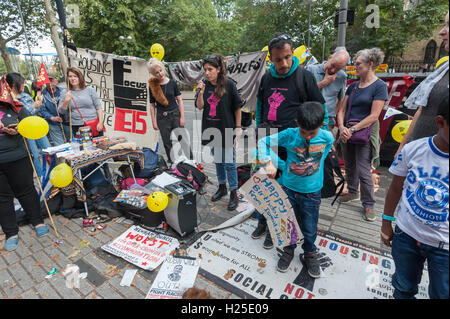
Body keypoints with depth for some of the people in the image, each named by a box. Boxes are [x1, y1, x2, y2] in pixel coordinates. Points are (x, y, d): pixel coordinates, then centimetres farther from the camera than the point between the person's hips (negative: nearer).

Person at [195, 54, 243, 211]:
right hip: (211, 130, 5)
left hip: (226, 130, -5)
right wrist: (201, 92, -18)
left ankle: (234, 193, 15)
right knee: (217, 160, 17)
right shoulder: (204, 85, 2)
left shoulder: (229, 84, -9)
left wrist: (238, 128, -6)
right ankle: (222, 187, 35)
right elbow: (199, 106, -1)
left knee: (229, 162, 1)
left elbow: (237, 108, -5)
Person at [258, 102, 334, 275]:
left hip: (312, 191, 1)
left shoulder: (327, 137, -13)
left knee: (310, 228, 15)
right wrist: (269, 163, -21)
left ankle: (310, 254, 43)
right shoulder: (289, 135, -18)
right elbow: (263, 142, -10)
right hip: (288, 187, 0)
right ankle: (288, 250, 43)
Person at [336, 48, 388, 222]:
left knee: (364, 171, -3)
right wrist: (342, 127, -11)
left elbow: (373, 116, -14)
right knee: (349, 166, 16)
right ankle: (353, 192, 36)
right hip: (347, 132, 6)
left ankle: (368, 204, 13)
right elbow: (342, 110, 7)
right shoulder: (353, 86, 11)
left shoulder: (379, 86, -7)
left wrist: (352, 130, -18)